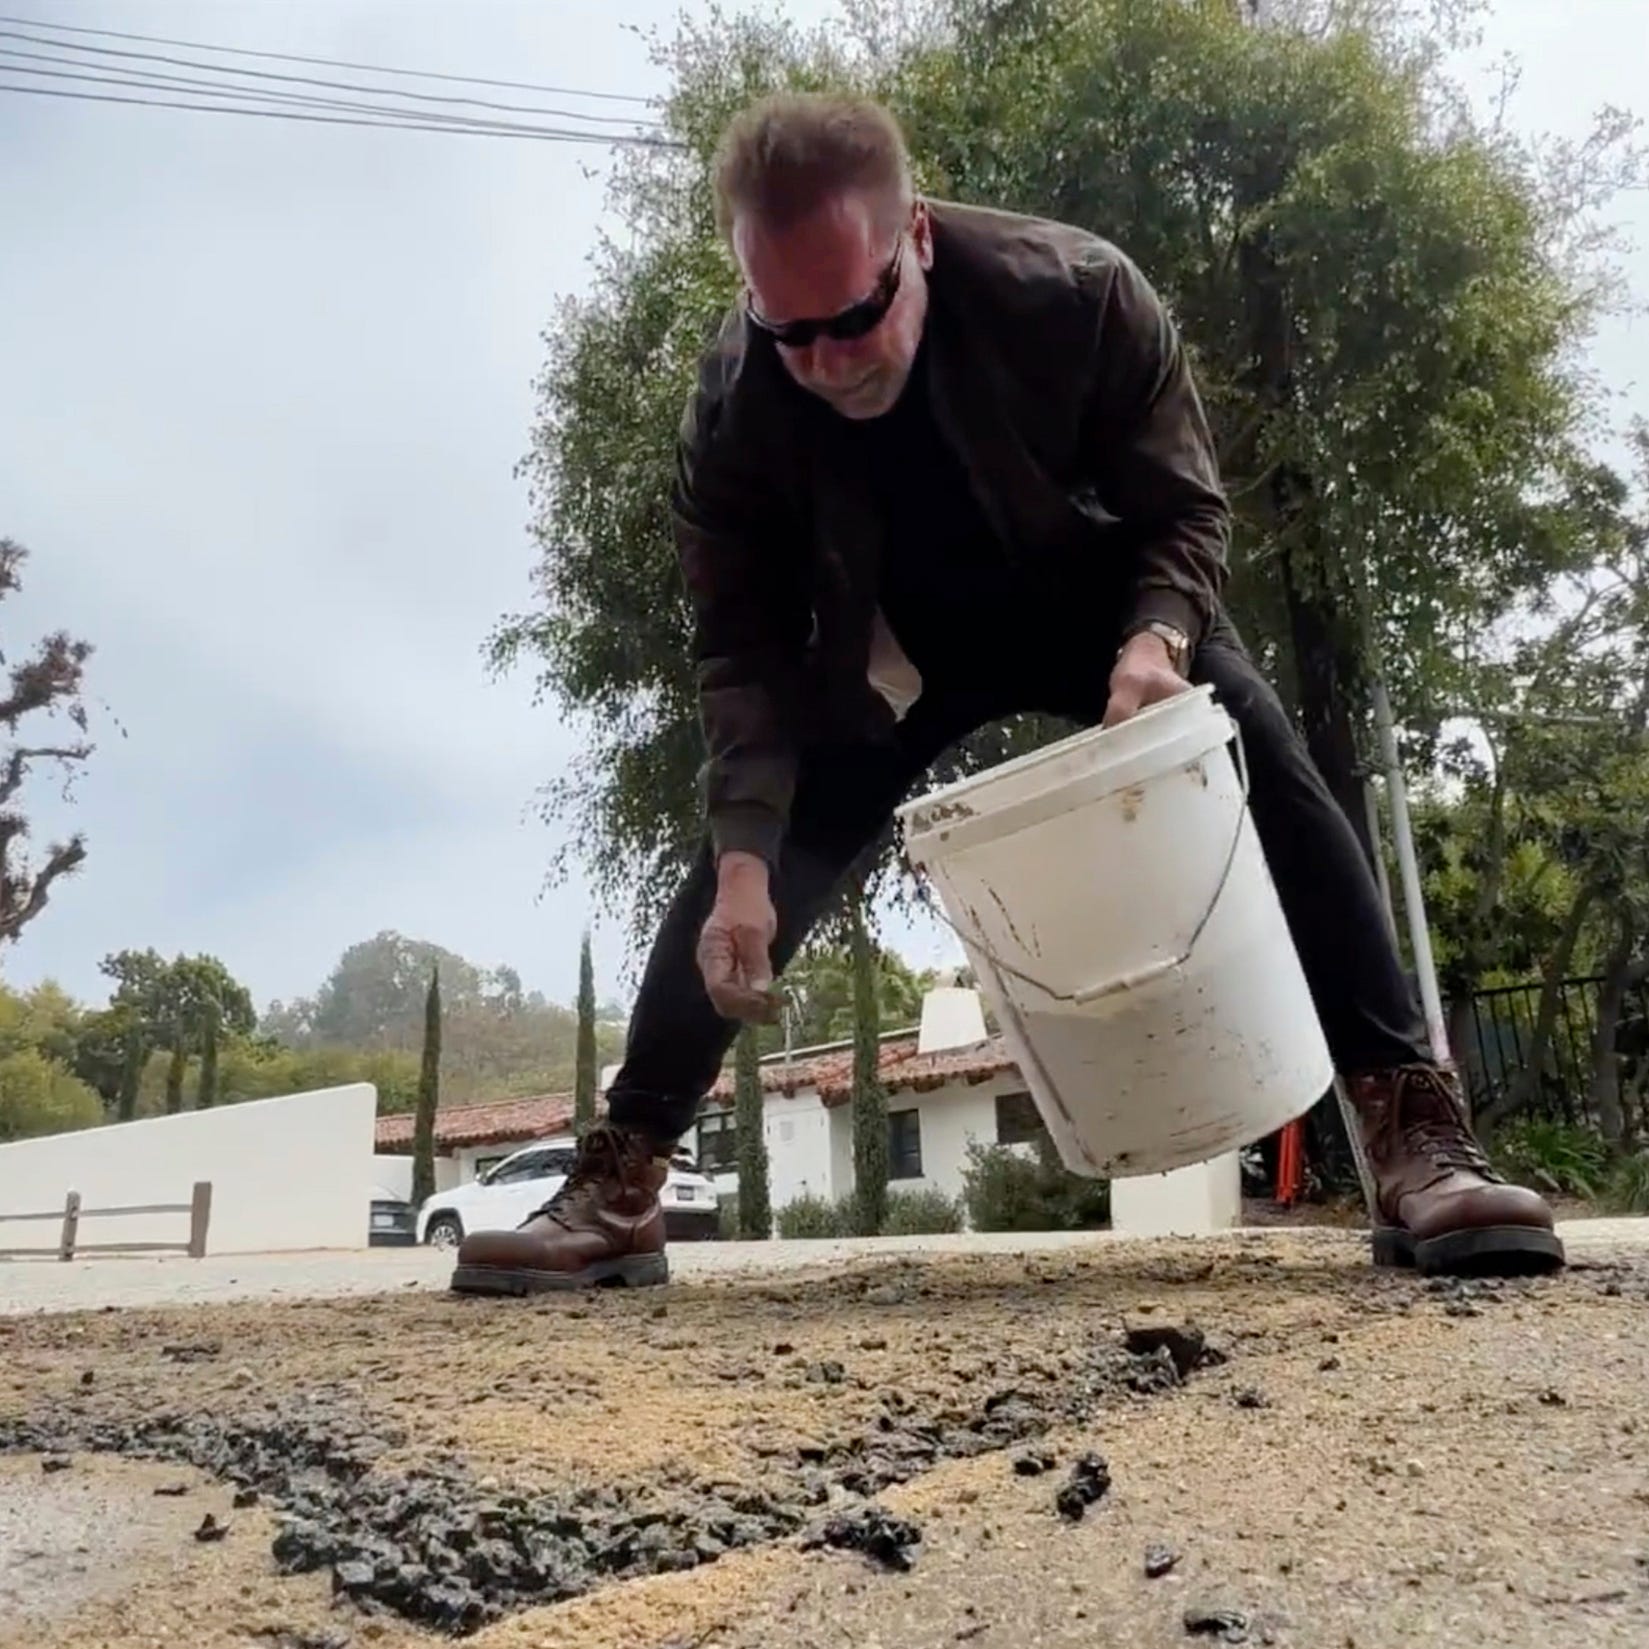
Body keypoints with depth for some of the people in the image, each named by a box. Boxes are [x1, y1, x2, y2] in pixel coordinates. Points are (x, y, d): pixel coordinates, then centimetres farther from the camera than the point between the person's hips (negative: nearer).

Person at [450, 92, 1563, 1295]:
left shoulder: (1079, 292, -29)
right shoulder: (734, 404, -26)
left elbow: (1184, 509, -19)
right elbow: (745, 647, -21)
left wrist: (1156, 639, -41)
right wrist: (742, 863, -33)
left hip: (1103, 603, 0)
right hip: (897, 648, 1)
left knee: (1270, 777, -24)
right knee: (753, 859, -12)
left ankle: (1415, 1134, -18)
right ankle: (616, 1189, -2)